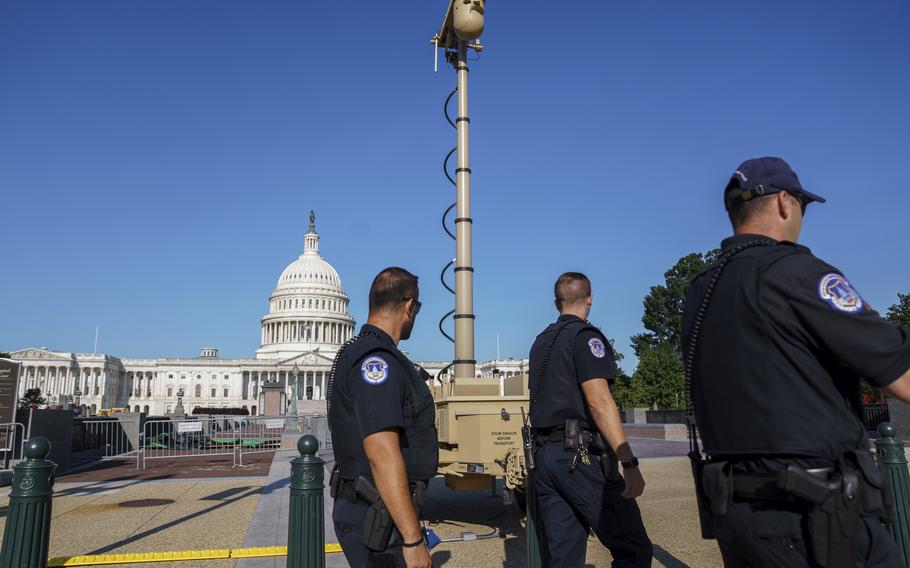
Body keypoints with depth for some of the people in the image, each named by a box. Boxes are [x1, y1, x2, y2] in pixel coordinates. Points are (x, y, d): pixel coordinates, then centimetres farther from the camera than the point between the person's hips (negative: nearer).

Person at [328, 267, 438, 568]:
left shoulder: (356, 352, 13)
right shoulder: (377, 360, -20)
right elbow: (382, 453, -28)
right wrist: (413, 539, -25)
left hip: (371, 511, 10)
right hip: (378, 519, -10)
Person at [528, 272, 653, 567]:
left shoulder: (541, 342, 18)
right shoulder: (585, 336, -7)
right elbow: (599, 401, -17)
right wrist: (630, 463, -19)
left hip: (544, 456, 8)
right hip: (581, 456, -8)